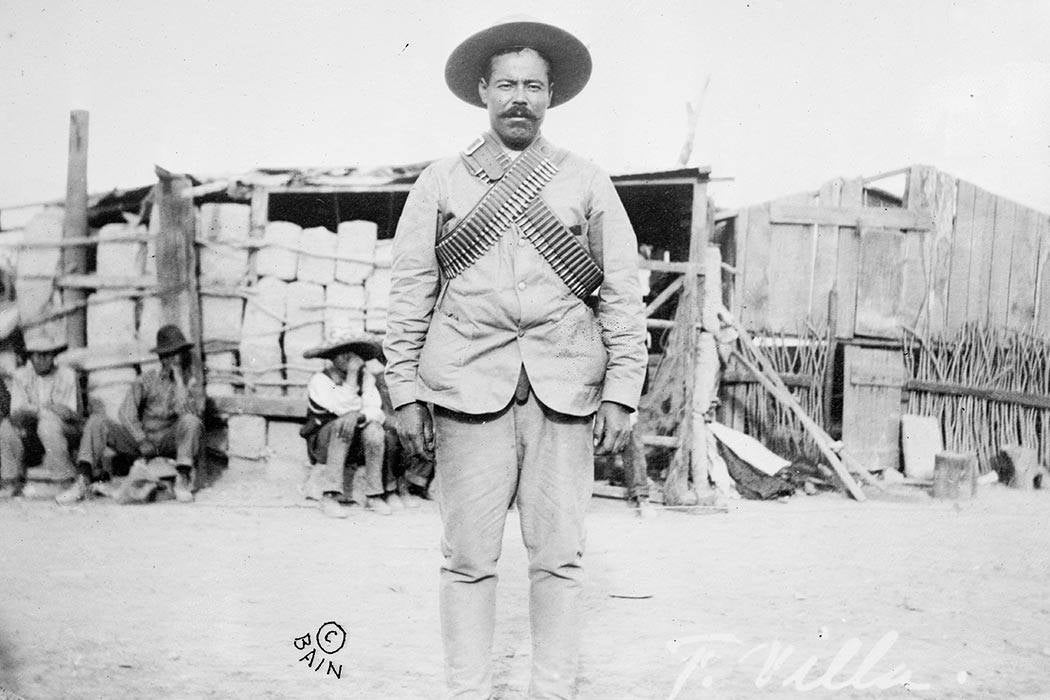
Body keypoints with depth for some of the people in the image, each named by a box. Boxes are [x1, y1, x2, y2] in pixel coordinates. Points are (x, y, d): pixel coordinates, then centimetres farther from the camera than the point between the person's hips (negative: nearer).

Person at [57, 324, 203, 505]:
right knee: (97, 421, -17)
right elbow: (126, 413, -2)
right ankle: (82, 483, -27)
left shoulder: (194, 386, 4)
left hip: (170, 443, -2)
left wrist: (179, 379, -15)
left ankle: (183, 481, -34)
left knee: (191, 421, -31)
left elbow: (188, 413, -17)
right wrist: (142, 441, -14)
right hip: (140, 439, 2)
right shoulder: (147, 380, 8)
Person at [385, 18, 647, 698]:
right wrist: (406, 393, 1)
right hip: (469, 389, 0)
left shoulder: (588, 184, 11)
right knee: (469, 558, 1)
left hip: (565, 394, 1)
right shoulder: (441, 184, 10)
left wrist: (621, 393, 0)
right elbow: (409, 295, 8)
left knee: (559, 557, 2)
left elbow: (623, 295, 8)